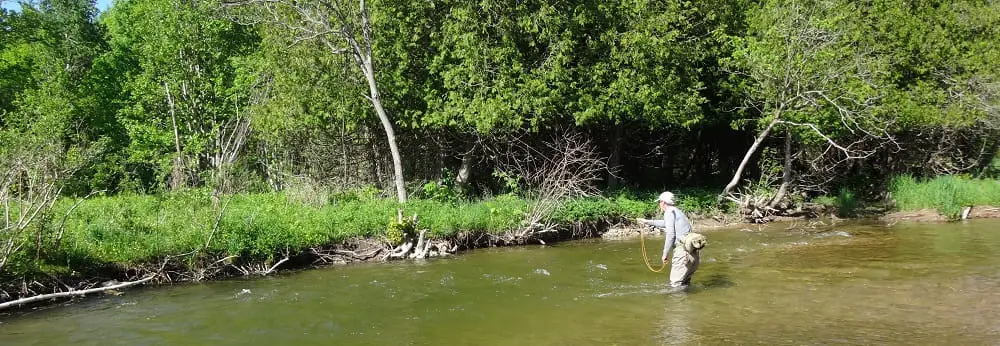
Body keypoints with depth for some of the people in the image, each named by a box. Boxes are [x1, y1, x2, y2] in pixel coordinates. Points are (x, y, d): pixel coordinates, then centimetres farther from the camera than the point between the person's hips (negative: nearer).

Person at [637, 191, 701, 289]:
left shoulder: (669, 212, -4)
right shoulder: (677, 211, 24)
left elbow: (670, 234, -13)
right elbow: (665, 223, 44)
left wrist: (665, 253, -7)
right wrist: (648, 222, 53)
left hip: (683, 250, -9)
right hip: (694, 251, 9)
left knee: (676, 283, -7)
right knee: (685, 282, 18)